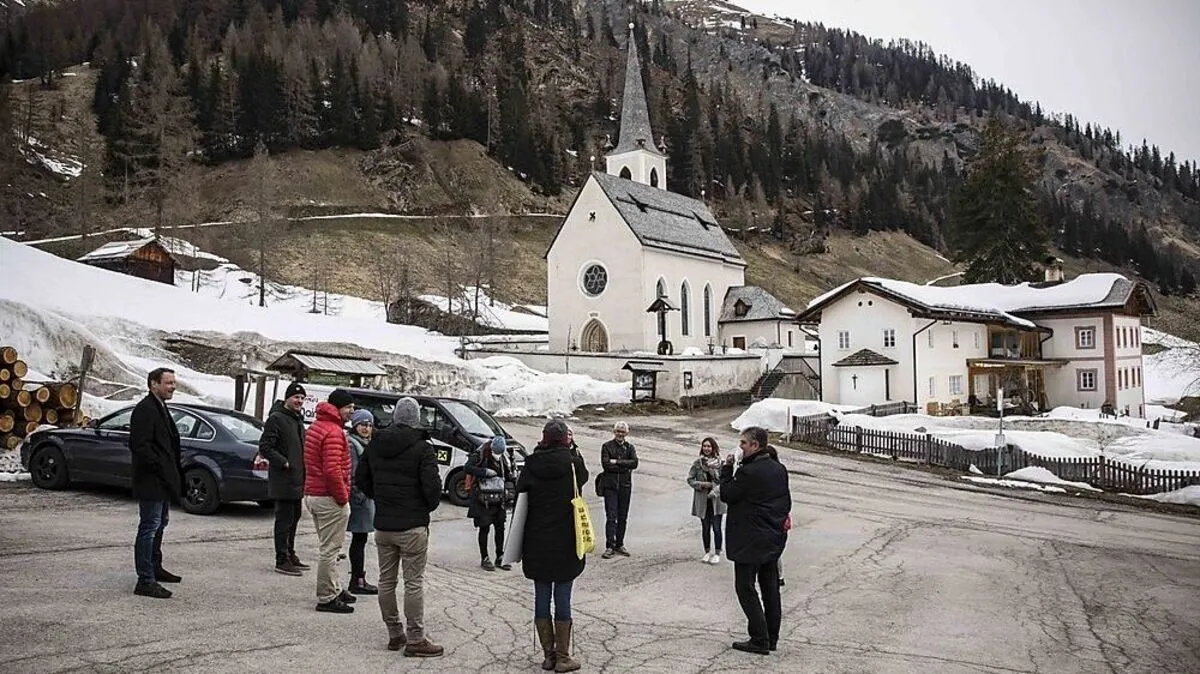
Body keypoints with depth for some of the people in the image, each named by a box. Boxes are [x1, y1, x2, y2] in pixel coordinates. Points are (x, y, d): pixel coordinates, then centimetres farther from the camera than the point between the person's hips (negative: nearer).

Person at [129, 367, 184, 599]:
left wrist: (174, 473, 16)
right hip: (151, 481, -11)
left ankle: (155, 568, 34)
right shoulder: (145, 410, -17)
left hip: (163, 480, 11)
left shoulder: (160, 408, 16)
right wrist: (160, 468, -21)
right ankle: (145, 581, -6)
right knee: (149, 528, -8)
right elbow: (140, 446, -24)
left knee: (159, 524, 20)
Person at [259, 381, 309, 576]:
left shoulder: (298, 419, 16)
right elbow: (264, 447, -18)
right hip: (283, 480, -9)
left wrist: (303, 471, 14)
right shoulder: (276, 419, -13)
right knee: (284, 520, -4)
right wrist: (284, 462, -20)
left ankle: (290, 555, 27)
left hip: (297, 479, 9)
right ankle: (282, 561, 1)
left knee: (294, 518, 16)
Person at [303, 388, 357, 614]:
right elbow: (332, 470, -26)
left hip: (312, 494, 10)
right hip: (329, 498, -10)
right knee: (330, 549, -3)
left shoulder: (315, 427, 15)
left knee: (329, 547, 19)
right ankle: (327, 598, 3)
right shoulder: (333, 432, -18)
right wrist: (343, 498, -16)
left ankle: (333, 590, 29)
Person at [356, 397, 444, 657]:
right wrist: (430, 506, 3)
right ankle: (415, 639, 3)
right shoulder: (422, 448, -13)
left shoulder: (375, 445, 5)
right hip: (413, 526, -5)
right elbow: (432, 487, -17)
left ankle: (394, 633, 23)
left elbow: (361, 478, 12)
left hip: (382, 525, 6)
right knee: (414, 582, 0)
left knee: (386, 580, 14)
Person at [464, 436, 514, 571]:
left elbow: (508, 475, 18)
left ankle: (500, 558, 17)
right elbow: (467, 468, -24)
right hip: (482, 500, -5)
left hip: (499, 499, 5)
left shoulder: (503, 458, 7)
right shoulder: (479, 455, -10)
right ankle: (484, 559, 11)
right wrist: (485, 472, -27)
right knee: (484, 528, 1)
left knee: (500, 528, 7)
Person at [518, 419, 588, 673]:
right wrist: (569, 449, 16)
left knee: (541, 598, 10)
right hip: (565, 544, -2)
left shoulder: (531, 464, -4)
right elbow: (583, 477, 13)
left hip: (536, 544, 2)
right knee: (563, 600, 5)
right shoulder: (573, 463, -9)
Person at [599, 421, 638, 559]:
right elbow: (605, 464, -10)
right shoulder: (607, 446, 3)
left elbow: (635, 463, -6)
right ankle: (609, 546, -6)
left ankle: (619, 545, 17)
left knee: (623, 517, 8)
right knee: (611, 517, -8)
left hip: (625, 486, 3)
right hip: (610, 485, -3)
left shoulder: (629, 448, 11)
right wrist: (625, 467, -10)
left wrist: (616, 462, -12)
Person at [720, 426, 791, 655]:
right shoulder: (779, 469, 7)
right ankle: (771, 638, 21)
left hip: (750, 541, -8)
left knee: (745, 587, 0)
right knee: (770, 588, 14)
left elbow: (726, 495, -11)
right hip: (774, 539, 8)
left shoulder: (748, 472, -20)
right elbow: (786, 502, 13)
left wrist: (727, 468, -3)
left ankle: (759, 640, -1)